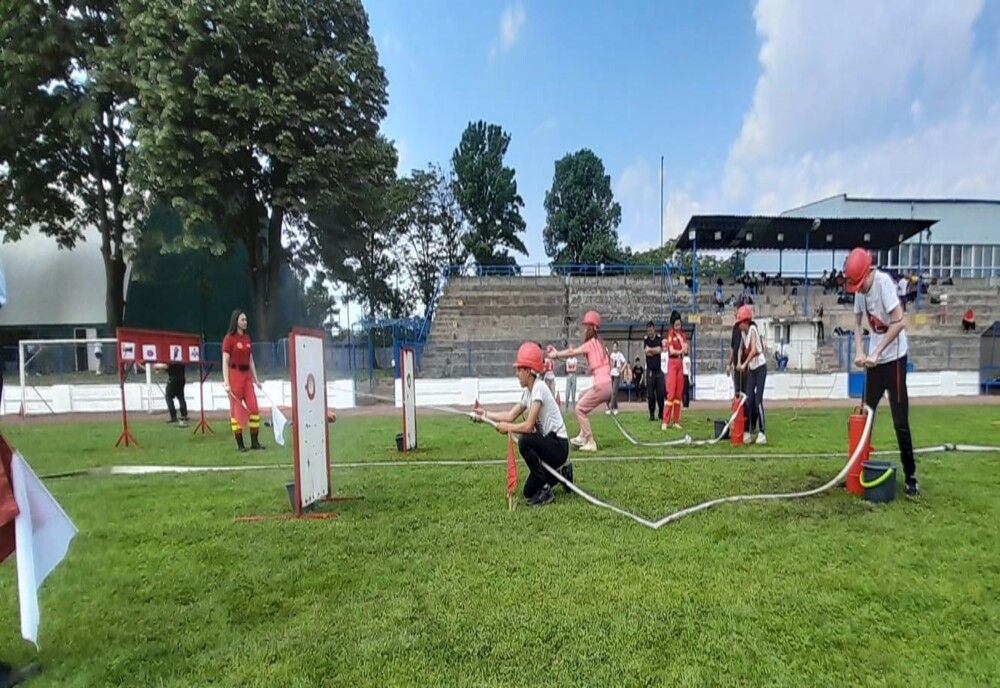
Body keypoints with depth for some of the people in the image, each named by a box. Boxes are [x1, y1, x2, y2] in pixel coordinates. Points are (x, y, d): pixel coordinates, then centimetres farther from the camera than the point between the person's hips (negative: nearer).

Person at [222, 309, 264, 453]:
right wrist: (226, 383, -16)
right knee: (236, 410, 0)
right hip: (234, 375, -6)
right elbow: (225, 362, -10)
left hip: (247, 375, 6)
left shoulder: (247, 338, 13)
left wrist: (256, 379, 15)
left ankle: (255, 442, 11)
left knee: (254, 408, 2)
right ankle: (240, 445, 7)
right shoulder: (229, 338, -6)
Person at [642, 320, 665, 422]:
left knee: (661, 393, -3)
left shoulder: (660, 340, 8)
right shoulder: (645, 341, 8)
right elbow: (647, 352, -9)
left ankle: (661, 413, 9)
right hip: (650, 371, 0)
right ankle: (652, 414, 6)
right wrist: (656, 350, -4)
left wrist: (650, 349, -6)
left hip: (659, 370, 0)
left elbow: (661, 350, -10)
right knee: (650, 394, -1)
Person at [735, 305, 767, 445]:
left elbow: (754, 350, -22)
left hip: (760, 367, -8)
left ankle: (762, 433, -5)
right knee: (748, 399, 4)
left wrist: (744, 364, -21)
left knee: (758, 400, -9)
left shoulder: (753, 329, -14)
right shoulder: (742, 333, 9)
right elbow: (741, 349, 14)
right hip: (751, 369, 8)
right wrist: (739, 363, -2)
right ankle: (748, 431, 9)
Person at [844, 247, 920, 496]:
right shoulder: (860, 289, 2)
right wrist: (859, 352, -1)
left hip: (894, 357, -7)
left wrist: (876, 353, -23)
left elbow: (899, 322, -25)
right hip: (874, 359, 7)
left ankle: (911, 477, 8)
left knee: (900, 421, -4)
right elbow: (857, 321, 12)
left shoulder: (883, 281, -19)